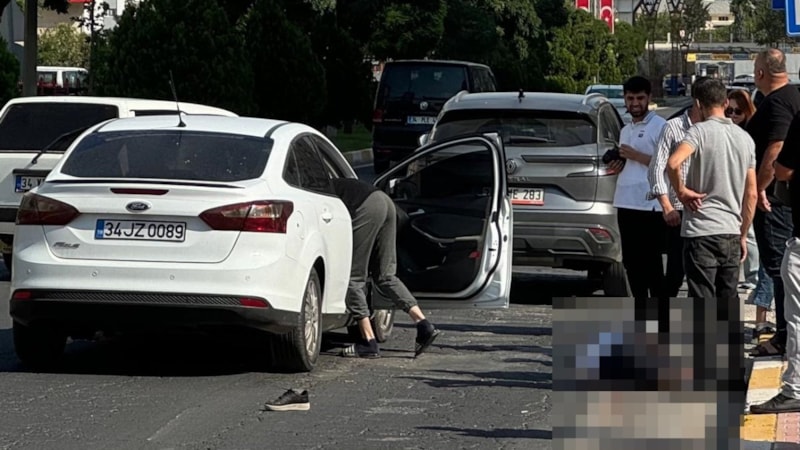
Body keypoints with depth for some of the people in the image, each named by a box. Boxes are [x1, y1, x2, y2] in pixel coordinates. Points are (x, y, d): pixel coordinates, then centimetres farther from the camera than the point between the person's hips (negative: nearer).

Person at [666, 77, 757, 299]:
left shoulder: (700, 131, -8)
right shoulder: (745, 138, 11)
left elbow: (673, 163, -27)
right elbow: (751, 194, 12)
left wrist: (682, 191, -10)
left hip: (701, 232, -6)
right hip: (732, 233, 6)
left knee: (703, 300, -4)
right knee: (728, 301, 12)